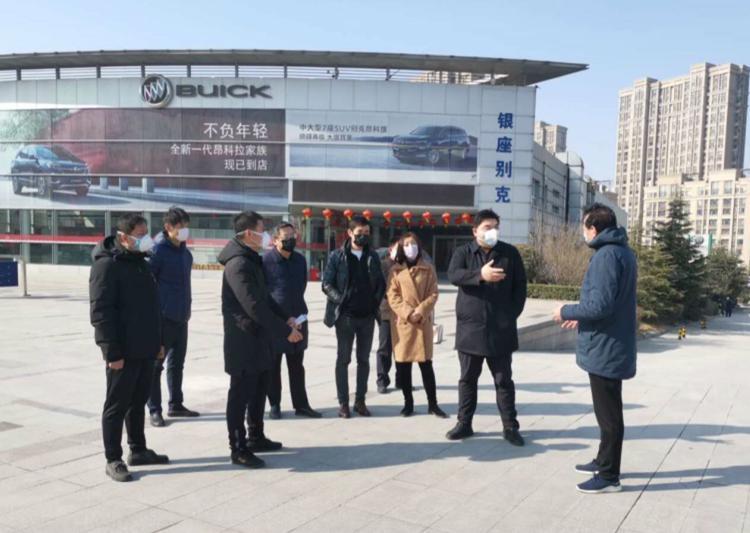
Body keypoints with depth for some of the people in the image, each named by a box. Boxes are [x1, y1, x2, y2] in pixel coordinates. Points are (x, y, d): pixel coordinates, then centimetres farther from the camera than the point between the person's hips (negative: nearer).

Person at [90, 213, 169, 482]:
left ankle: (138, 450, 28)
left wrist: (157, 340, 18)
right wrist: (112, 352, -21)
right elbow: (100, 312, -18)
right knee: (117, 406, 3)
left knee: (138, 402, 17)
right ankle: (113, 460, 13)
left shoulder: (141, 262, 13)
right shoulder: (107, 265, -13)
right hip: (123, 352, -8)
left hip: (145, 350, 8)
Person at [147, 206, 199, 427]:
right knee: (156, 363, 2)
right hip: (163, 316, -8)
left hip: (181, 316, 8)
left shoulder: (184, 250, 11)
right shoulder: (158, 249, -12)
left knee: (177, 362, 15)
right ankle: (154, 410, 10)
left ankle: (175, 404, 26)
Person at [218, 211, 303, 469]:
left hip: (257, 338, 10)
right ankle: (239, 449, 10)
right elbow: (254, 306, -26)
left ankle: (256, 437, 32)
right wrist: (285, 330, -21)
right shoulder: (239, 264, -20)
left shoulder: (251, 260, 13)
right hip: (243, 341, -10)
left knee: (259, 390, 18)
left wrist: (285, 318, 8)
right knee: (241, 394, 0)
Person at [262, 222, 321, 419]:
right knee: (273, 365, 8)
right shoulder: (266, 260, -10)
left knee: (297, 365, 11)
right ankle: (274, 405, 19)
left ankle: (301, 404, 19)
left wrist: (299, 313, 12)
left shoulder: (300, 260, 6)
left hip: (297, 319, 5)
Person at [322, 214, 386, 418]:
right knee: (343, 359, 3)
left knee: (364, 359, 9)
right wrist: (340, 301, -14)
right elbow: (327, 284, -4)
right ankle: (343, 402, 11)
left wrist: (376, 302, -2)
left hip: (367, 316, 3)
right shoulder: (337, 256, -2)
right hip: (345, 315, -3)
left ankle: (360, 401, 18)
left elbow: (381, 283, 11)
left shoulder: (373, 256, 8)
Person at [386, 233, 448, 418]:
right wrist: (407, 313, -14)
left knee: (426, 363, 0)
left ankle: (433, 404, 8)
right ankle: (408, 403, 16)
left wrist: (420, 312, -14)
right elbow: (392, 296, -1)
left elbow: (433, 295, 1)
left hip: (423, 322, -1)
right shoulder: (395, 270, 6)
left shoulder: (428, 269, 6)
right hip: (401, 322, 1)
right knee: (402, 365, 4)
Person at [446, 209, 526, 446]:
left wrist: (513, 313, -3)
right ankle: (464, 423, 21)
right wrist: (480, 274, -31)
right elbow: (453, 275, -16)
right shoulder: (463, 252, 3)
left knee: (504, 380, 7)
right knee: (467, 379, 10)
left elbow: (520, 285, 6)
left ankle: (510, 426, 16)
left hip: (501, 329, 0)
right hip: (470, 328, 0)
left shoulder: (510, 253, 5)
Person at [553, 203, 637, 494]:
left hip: (604, 348, -10)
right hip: (612, 346, 10)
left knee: (608, 413, 1)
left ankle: (609, 476, 12)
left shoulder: (606, 255, -21)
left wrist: (567, 311, -12)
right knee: (608, 410, 20)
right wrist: (582, 317, 17)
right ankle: (604, 461, 34)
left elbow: (600, 305, -26)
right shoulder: (623, 251, 12)